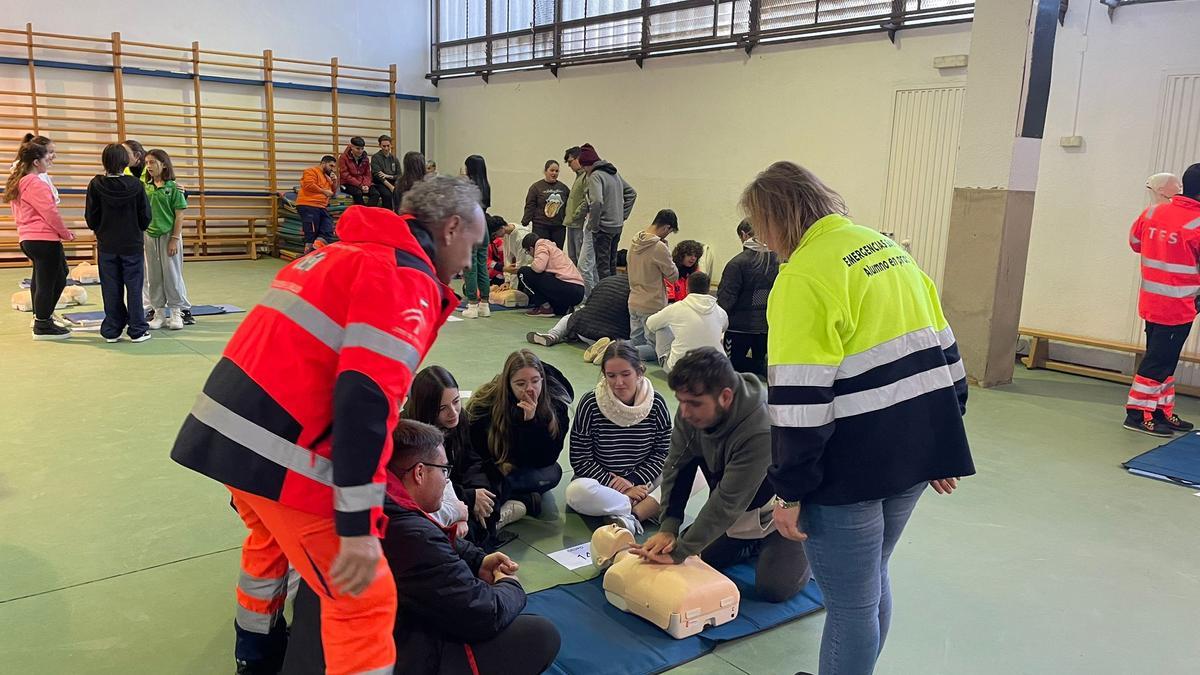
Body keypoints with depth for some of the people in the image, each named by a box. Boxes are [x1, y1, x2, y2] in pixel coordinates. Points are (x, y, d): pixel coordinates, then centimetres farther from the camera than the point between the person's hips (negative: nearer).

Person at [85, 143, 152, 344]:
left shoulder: (96, 185, -8)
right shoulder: (136, 185, -10)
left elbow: (90, 218, -2)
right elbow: (146, 216, -4)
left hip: (106, 246, 1)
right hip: (133, 245, -1)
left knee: (111, 290, 8)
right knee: (134, 288, 5)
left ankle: (112, 330, 13)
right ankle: (138, 330, 8)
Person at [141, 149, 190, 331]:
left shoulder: (173, 188, -5)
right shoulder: (145, 187, 5)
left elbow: (179, 215, -6)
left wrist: (175, 239, -11)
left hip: (168, 235, -4)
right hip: (150, 235, 4)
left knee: (172, 274, 0)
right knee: (153, 276, 8)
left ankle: (177, 313, 10)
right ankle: (159, 313, 17)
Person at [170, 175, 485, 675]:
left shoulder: (345, 252, 19)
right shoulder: (407, 279, -11)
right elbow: (367, 397, -23)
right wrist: (358, 524, -22)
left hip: (225, 426, 10)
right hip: (280, 451, -10)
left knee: (273, 536, 35)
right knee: (364, 600, 0)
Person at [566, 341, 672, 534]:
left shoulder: (656, 404, -5)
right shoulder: (590, 404, -11)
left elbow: (663, 453, -1)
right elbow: (580, 460, -9)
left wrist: (633, 481, -16)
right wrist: (616, 483, -19)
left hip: (641, 483, 2)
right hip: (603, 481, -2)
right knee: (577, 492, -36)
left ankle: (631, 516, -29)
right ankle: (652, 507, -23)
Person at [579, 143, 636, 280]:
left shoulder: (595, 176, -14)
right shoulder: (614, 173, 13)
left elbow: (597, 202, -27)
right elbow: (632, 193, 20)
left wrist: (592, 225, -16)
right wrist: (623, 215, 16)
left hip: (603, 227, -8)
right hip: (618, 226, 8)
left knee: (602, 266, -1)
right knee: (612, 264, 17)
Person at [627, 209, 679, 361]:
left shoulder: (635, 242, 4)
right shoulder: (659, 247, -20)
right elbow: (673, 276, -11)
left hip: (633, 303, 8)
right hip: (653, 306, -8)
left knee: (636, 342, 22)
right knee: (655, 349, 2)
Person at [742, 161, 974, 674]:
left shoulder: (806, 275, -16)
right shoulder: (887, 248, 10)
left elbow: (801, 400, -20)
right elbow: (942, 349, 14)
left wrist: (789, 491, -13)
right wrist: (940, 446, 20)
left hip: (852, 466, -9)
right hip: (917, 452, 9)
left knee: (850, 604, 6)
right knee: (872, 581, 25)